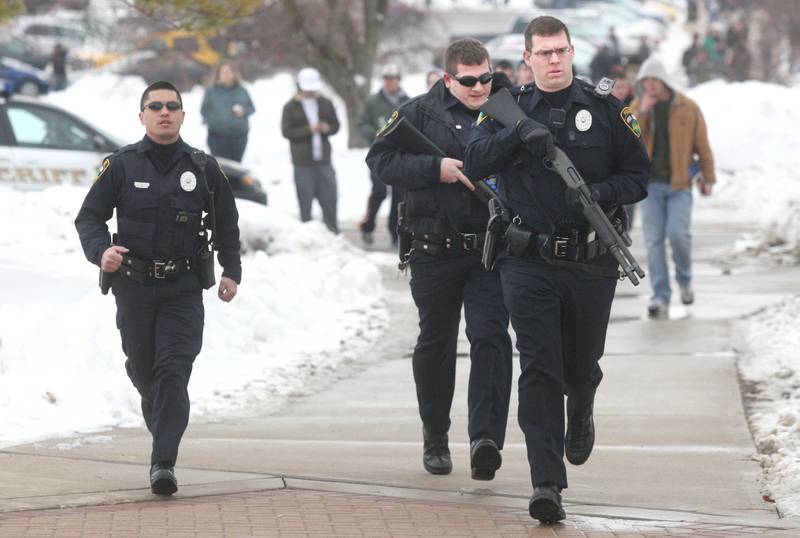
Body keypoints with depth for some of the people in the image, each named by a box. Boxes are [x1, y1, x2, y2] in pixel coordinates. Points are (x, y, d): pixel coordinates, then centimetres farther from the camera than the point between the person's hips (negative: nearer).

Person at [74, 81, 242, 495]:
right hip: (133, 285, 0)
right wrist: (100, 251, -20)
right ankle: (161, 426, 40)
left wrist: (231, 271, 8)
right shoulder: (121, 165, -1)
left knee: (173, 372, -12)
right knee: (143, 370, 10)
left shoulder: (203, 168, 4)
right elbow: (89, 216, 0)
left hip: (183, 289, 0)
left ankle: (163, 462, -15)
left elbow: (226, 222, 16)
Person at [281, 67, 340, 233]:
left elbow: (336, 126, 15)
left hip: (323, 160, 3)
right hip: (303, 163, -3)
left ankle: (333, 234, 10)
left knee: (329, 199, 2)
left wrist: (328, 128, -8)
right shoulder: (291, 107, 1)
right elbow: (286, 131, -8)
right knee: (305, 202, -3)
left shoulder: (325, 104, 12)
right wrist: (308, 129, -20)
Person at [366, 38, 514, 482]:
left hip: (490, 250, 0)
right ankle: (435, 437, 27)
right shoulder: (421, 113, 2)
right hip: (434, 251, 0)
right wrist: (435, 168, -14)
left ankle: (485, 437, -21)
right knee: (435, 344, 11)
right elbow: (380, 159, -3)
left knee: (490, 337, -14)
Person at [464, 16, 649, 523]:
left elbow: (638, 174, 4)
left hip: (592, 265, 1)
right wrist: (519, 132, -27)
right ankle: (548, 483, -11)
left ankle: (581, 418, 50)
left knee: (581, 367, 14)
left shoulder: (606, 108, 2)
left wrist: (600, 193, -16)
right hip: (530, 263, -1)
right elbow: (476, 162, -10)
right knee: (538, 370, -9)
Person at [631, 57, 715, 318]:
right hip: (650, 183, 2)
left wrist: (708, 179, 1)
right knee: (654, 240, -4)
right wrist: (642, 113, -18)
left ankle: (684, 279, 14)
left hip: (679, 183, -2)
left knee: (678, 233, -14)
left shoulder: (688, 108, -1)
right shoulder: (636, 107, 3)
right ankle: (660, 298, -2)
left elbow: (702, 145, 4)